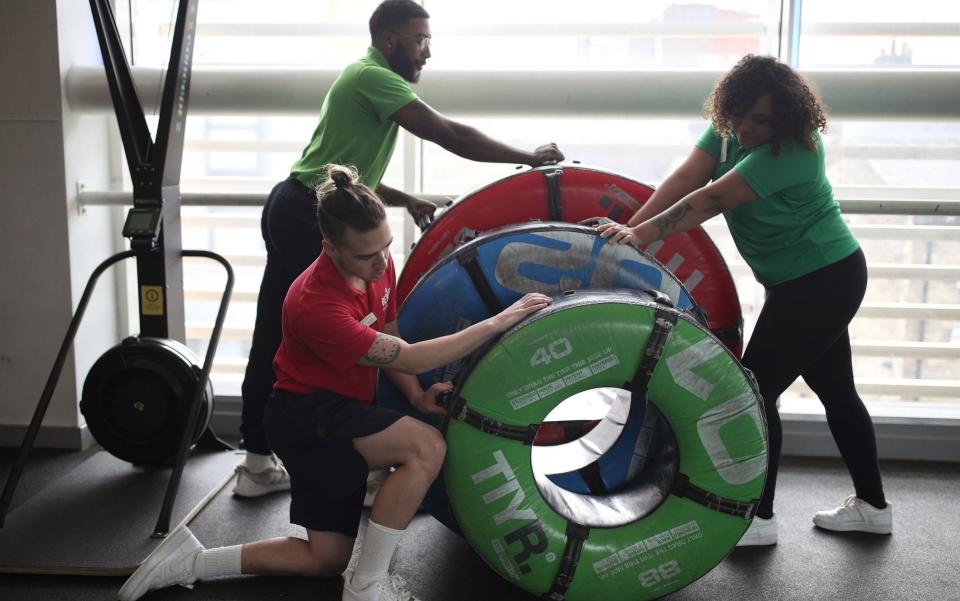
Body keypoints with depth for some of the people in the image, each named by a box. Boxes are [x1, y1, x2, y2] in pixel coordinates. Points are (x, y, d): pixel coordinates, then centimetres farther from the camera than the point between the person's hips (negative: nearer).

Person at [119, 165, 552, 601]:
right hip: (304, 417, -9)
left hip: (337, 412, 9)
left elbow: (388, 340, 8)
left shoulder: (378, 266, -6)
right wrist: (497, 322, -29)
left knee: (327, 559, 11)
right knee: (426, 447, -30)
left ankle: (191, 560, 18)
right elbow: (407, 358, -30)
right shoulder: (317, 305, -31)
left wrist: (416, 395, -10)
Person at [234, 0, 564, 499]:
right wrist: (529, 158, -13)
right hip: (309, 216, -10)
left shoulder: (365, 79, 21)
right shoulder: (374, 78, -12)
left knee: (277, 337, 12)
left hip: (291, 210, 10)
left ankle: (258, 464, 21)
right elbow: (450, 136, -20)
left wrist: (406, 202, 14)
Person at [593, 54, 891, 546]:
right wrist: (630, 228, -23)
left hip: (823, 282, -9)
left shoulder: (790, 150, -25)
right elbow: (685, 179, -11)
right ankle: (872, 505, 30)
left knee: (756, 388, -9)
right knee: (836, 391, 16)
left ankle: (759, 518, 3)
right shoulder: (728, 129, -1)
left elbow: (713, 199, -33)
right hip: (815, 282, 9)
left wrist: (645, 234, -36)